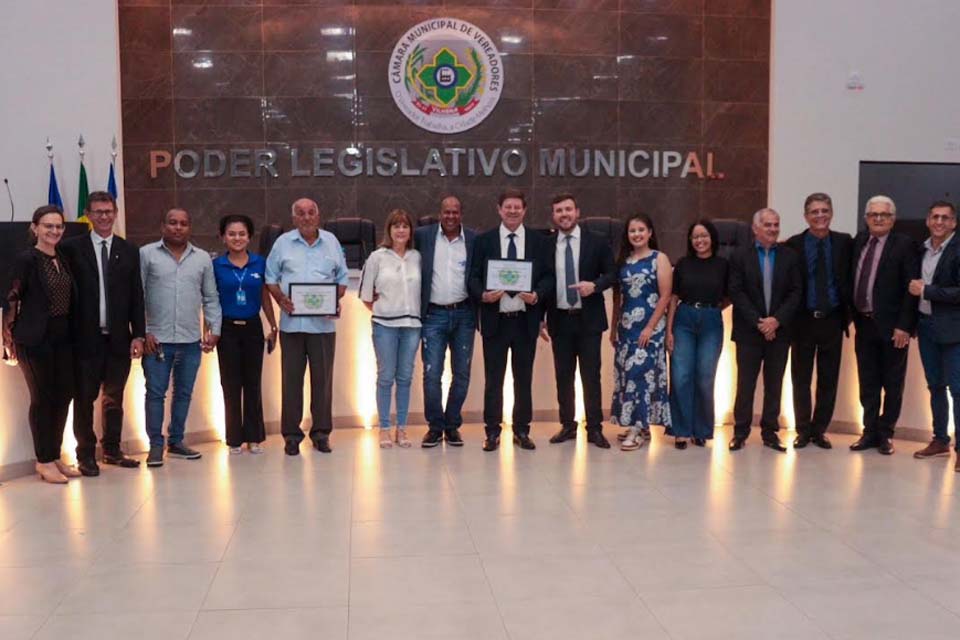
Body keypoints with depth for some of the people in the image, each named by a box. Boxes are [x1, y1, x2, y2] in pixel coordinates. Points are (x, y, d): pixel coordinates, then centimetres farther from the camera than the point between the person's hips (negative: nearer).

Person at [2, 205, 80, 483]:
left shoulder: (63, 258, 10)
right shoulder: (26, 259, -9)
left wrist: (72, 331, 7)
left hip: (63, 337, 6)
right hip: (35, 338, -6)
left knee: (63, 395, 8)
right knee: (42, 397, 1)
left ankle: (55, 456, 21)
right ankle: (44, 462, 12)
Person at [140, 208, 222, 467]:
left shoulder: (203, 258, 9)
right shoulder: (146, 254, 0)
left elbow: (211, 298, 12)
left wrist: (214, 329, 3)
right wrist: (142, 332, -7)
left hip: (191, 340, 3)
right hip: (157, 339, -3)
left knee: (184, 393, 10)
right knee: (155, 393, 1)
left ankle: (176, 441, 22)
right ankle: (156, 445, 11)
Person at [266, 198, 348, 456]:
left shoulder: (331, 241, 9)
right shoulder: (283, 243, 5)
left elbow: (342, 279, 12)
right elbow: (271, 278, 7)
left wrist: (337, 301, -5)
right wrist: (281, 299, -9)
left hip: (323, 323, 1)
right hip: (292, 322, -1)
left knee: (323, 377, 4)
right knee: (291, 378, 3)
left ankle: (321, 432, 14)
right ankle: (291, 434, 11)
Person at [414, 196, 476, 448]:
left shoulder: (474, 240, 2)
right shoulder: (423, 235, 2)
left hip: (463, 314, 1)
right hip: (434, 314, -1)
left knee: (461, 374, 7)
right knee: (431, 373, -2)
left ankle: (452, 425, 20)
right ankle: (435, 427, 11)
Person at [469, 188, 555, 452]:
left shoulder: (540, 240, 6)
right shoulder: (484, 240, 5)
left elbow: (549, 276, 4)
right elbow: (474, 277, 3)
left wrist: (538, 295, -15)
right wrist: (483, 295, -16)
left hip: (526, 320, 1)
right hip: (495, 319, -1)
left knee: (524, 378, 9)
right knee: (493, 379, 4)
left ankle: (522, 431, 19)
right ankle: (492, 432, 12)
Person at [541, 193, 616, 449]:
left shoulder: (596, 242, 0)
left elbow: (611, 273, 4)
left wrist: (595, 285, -18)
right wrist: (540, 320, 2)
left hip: (588, 319, -1)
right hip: (559, 320, 2)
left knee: (591, 375, 1)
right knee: (563, 376, 8)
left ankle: (595, 428, 9)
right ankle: (567, 425, 19)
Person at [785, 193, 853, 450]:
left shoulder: (844, 242, 2)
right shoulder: (793, 244, -3)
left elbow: (851, 278, 4)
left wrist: (849, 312, -3)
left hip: (832, 320, 1)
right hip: (803, 320, -1)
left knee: (829, 379, 8)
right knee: (801, 378, 6)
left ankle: (819, 430, 20)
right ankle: (803, 430, 17)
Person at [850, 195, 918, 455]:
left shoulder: (904, 245, -8)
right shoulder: (859, 241, 9)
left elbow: (911, 288, -12)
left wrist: (904, 326, -16)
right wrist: (854, 316, 5)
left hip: (891, 327, -5)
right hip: (864, 324, 5)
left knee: (892, 384, 7)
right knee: (867, 383, 12)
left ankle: (885, 434, 18)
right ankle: (870, 432, 23)